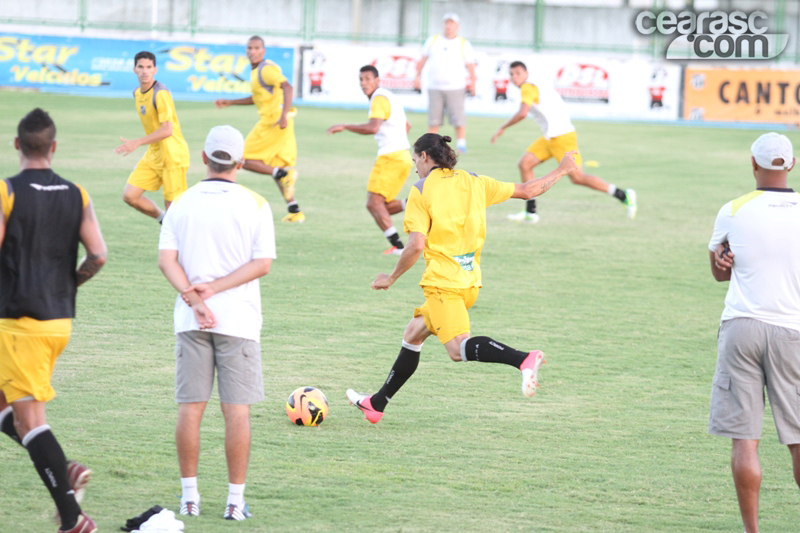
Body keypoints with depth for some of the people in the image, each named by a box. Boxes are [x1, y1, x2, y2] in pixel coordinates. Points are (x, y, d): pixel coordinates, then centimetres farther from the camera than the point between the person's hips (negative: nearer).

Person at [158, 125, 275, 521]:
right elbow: (262, 263, -8)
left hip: (191, 321, 2)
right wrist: (216, 288, -9)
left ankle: (189, 496, 8)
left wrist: (194, 298, -11)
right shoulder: (254, 205, -1)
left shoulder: (182, 203, 5)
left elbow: (166, 259, -4)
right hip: (238, 320, -2)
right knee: (237, 410, 1)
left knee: (190, 408, 7)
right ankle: (235, 500, 1)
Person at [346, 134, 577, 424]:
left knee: (458, 348, -19)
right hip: (471, 280, 8)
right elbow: (527, 190, 14)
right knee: (413, 334, 20)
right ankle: (377, 403, 27)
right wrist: (561, 171, 29)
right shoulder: (474, 183, 10)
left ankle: (523, 359, -43)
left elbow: (416, 245, -13)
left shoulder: (421, 191, -5)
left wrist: (391, 278, 0)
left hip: (443, 281, -8)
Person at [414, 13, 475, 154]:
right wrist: (418, 76, 11)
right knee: (433, 119, -1)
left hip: (455, 88, -2)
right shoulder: (433, 40, 11)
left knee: (458, 118, -10)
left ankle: (461, 145, -2)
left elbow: (470, 66, 2)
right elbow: (423, 60, 17)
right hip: (435, 88, 2)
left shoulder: (464, 44, 4)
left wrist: (473, 84, -9)